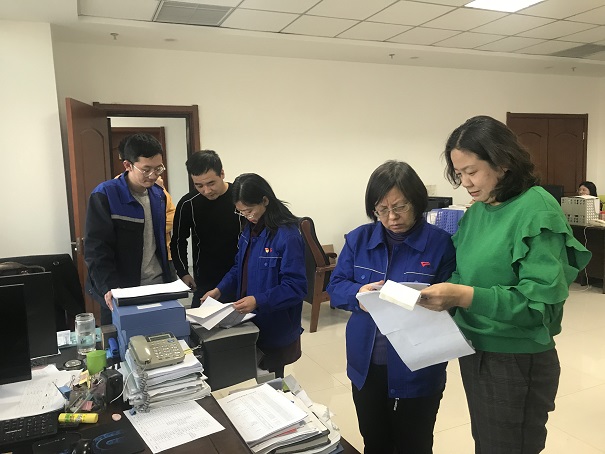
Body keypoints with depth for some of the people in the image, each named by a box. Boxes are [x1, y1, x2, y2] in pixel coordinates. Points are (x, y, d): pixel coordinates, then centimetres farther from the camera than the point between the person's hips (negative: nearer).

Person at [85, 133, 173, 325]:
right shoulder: (104, 196, -14)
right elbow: (96, 249, -17)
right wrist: (110, 288, -28)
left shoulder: (158, 194, 5)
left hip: (158, 288, 5)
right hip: (120, 294, -5)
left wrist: (167, 278, 12)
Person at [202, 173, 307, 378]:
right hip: (250, 322, 7)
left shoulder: (288, 235, -22)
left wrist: (258, 301, -32)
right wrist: (220, 289, -1)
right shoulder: (250, 229, 3)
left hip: (275, 329, -7)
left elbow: (296, 287, -23)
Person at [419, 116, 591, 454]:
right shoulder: (476, 211, 4)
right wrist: (445, 293, -11)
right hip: (475, 353, 7)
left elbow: (539, 302, -23)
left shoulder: (537, 212, -18)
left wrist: (464, 296, -32)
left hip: (517, 362, -7)